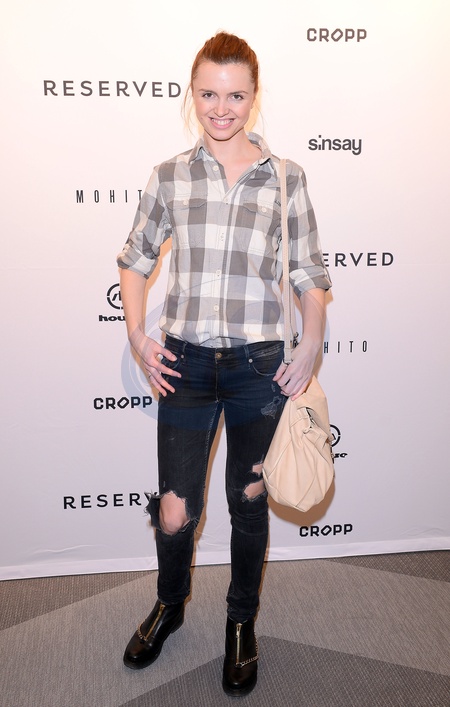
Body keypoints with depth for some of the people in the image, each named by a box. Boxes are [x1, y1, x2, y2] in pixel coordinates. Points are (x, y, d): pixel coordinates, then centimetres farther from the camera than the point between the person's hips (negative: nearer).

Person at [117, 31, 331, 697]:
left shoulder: (285, 178, 1)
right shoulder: (170, 175, 3)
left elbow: (310, 275, 4)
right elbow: (135, 261, 11)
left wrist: (310, 354, -5)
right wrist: (138, 336, 0)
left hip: (259, 366, 0)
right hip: (186, 362, 1)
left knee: (249, 504, 13)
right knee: (174, 509, 7)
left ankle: (241, 623, 38)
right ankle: (170, 605, 40)